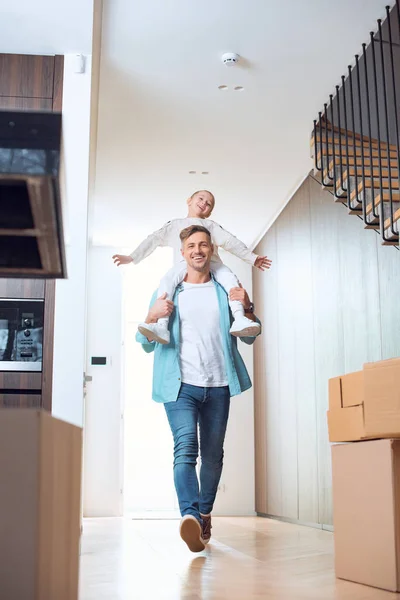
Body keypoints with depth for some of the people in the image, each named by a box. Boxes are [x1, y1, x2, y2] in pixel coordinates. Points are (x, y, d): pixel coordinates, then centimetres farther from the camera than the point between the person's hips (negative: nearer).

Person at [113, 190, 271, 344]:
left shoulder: (211, 226, 35)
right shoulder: (175, 225, 33)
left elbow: (231, 242, 28)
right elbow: (154, 239, 26)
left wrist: (252, 258, 17)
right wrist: (131, 257, 15)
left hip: (211, 261, 1)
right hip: (187, 263, -1)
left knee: (230, 278, -30)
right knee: (167, 280, -32)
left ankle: (239, 319, -45)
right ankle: (161, 326, -48)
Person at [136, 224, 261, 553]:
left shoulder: (226, 290, 13)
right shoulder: (168, 292, 10)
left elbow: (250, 338, 15)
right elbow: (145, 344, 10)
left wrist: (247, 308, -4)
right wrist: (152, 317, -10)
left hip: (218, 386, 2)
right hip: (181, 385, -2)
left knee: (213, 454, 8)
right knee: (185, 447, -21)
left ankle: (204, 515, 24)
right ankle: (190, 516, -35)